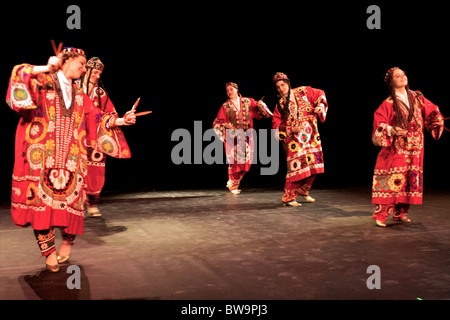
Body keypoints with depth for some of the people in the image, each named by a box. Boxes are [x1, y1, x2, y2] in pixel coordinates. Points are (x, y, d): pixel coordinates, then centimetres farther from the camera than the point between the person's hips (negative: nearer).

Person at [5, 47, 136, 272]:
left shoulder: (79, 95, 20)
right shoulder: (43, 82, 6)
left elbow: (95, 118, 17)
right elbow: (19, 75, -11)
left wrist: (120, 121, 8)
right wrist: (47, 68, -15)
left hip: (70, 158, 4)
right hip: (42, 155, -3)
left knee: (70, 199, -3)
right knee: (41, 198, -5)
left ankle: (68, 239, 20)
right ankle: (48, 249, 8)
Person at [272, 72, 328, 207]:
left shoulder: (303, 92, 4)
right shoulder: (280, 105, 1)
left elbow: (320, 94, 17)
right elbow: (276, 126, 0)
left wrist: (320, 106, -1)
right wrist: (291, 129, -13)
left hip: (311, 136, 4)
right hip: (294, 140, -3)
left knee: (313, 165, 6)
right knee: (297, 166, -13)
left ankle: (303, 191, 27)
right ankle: (288, 198, -2)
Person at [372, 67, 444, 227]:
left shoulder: (417, 97, 10)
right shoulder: (388, 104, -4)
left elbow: (431, 112, 14)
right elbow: (379, 124, -7)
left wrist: (437, 120, -5)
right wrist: (392, 130, -23)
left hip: (415, 150, 5)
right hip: (396, 149, -5)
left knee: (410, 180, 7)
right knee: (391, 180, -10)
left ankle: (400, 213, 19)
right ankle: (380, 215, -6)